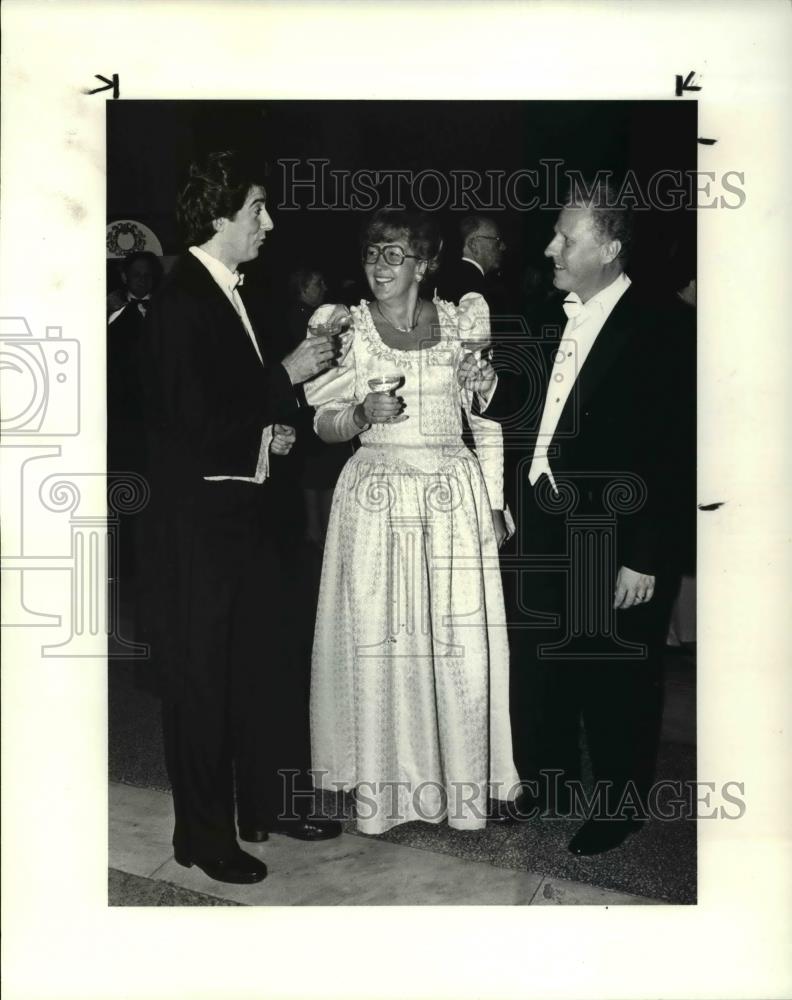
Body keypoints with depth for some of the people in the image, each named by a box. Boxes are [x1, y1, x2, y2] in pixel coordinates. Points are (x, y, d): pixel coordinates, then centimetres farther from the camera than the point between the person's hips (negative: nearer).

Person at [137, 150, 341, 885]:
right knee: (201, 678, 5)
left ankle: (269, 802, 35)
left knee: (266, 659, 17)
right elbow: (198, 420, -23)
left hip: (243, 506, 9)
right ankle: (204, 834, 24)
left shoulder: (228, 293, 10)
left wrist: (273, 428, 3)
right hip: (196, 518, -9)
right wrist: (288, 376, -16)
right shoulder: (180, 300, -17)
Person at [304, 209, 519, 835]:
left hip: (455, 495, 1)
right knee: (377, 640, 2)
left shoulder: (460, 321, 6)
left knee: (460, 641, 2)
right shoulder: (348, 327, 5)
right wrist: (363, 413, -14)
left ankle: (463, 784, 19)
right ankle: (383, 786, 18)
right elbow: (325, 426, 7)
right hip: (377, 497, 0)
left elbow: (488, 420, 7)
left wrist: (495, 503, 1)